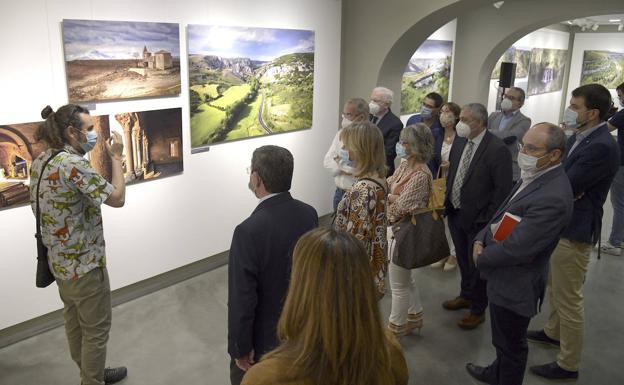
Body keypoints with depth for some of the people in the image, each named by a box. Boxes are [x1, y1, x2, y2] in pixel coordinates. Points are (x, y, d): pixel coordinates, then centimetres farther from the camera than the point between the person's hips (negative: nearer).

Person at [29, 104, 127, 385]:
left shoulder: (40, 161, 5)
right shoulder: (72, 164, -25)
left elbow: (37, 206, 17)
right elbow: (117, 198, -22)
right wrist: (116, 157, -12)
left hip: (59, 260, 10)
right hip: (84, 263, -10)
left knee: (75, 321, 23)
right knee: (96, 328, 6)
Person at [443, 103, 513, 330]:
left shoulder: (498, 150, -19)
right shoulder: (459, 141, 2)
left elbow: (503, 189, -17)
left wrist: (489, 220, -17)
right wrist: (447, 201, 6)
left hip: (478, 219, -6)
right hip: (455, 213, 7)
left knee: (477, 264, 9)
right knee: (463, 260, 23)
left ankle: (478, 310, 27)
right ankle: (466, 296, 44)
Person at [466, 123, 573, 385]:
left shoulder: (552, 198, -32)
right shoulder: (534, 176, -1)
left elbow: (515, 249, -30)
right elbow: (502, 215, 9)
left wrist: (481, 259, -12)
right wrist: (480, 240, -7)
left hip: (516, 284, -9)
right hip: (506, 276, 9)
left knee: (510, 344, 15)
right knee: (504, 339, 30)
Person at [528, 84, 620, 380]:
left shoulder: (602, 147, -25)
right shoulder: (578, 137, 6)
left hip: (574, 230, -10)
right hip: (559, 224, 10)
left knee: (568, 300, 3)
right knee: (555, 288, 26)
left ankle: (568, 364, 18)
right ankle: (553, 332, 47)